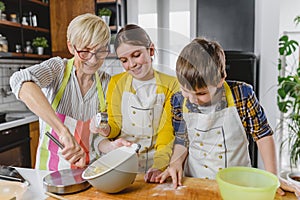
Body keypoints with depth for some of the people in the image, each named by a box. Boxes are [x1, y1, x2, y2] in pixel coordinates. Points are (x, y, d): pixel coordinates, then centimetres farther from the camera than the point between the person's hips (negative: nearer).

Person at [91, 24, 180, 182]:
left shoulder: (171, 85, 0)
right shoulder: (116, 83, 7)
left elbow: (168, 131, -6)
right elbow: (115, 126, 10)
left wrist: (160, 164, -22)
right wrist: (107, 130, -13)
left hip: (154, 160, -3)